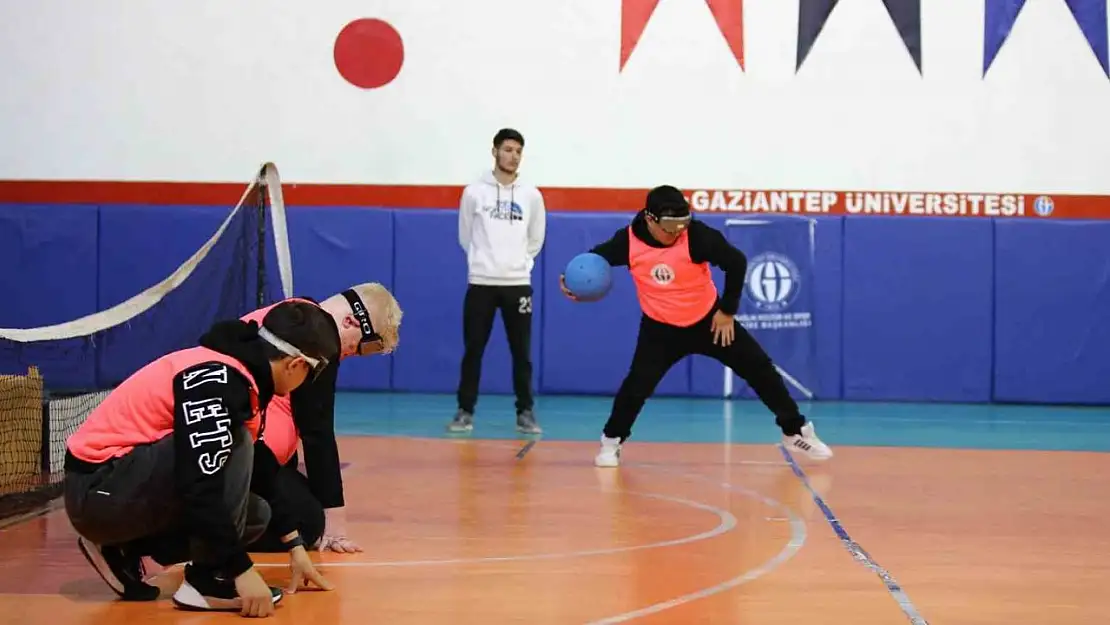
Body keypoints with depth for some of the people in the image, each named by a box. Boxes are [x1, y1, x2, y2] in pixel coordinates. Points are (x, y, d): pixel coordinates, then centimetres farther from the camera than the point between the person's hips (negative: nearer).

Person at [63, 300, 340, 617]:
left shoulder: (237, 375, 7)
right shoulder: (217, 379, -23)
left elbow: (256, 469, 17)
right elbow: (199, 484, -30)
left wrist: (294, 546, 18)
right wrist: (241, 569, -26)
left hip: (115, 488, 10)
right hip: (99, 490, -10)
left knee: (257, 515, 7)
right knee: (234, 445, -24)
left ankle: (123, 548, 12)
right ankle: (206, 579, -14)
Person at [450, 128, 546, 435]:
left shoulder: (531, 195, 3)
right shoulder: (474, 192, -1)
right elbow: (465, 236, 10)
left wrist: (518, 262, 13)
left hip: (518, 284, 1)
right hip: (480, 283, -1)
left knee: (522, 353, 4)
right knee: (473, 351, 3)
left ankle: (525, 413, 12)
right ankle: (465, 411, 12)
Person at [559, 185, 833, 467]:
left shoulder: (697, 235, -25)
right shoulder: (629, 241, -19)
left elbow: (736, 262, -16)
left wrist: (727, 310, -11)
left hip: (710, 319, 0)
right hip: (660, 327, 0)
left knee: (758, 368, 0)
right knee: (637, 384, -13)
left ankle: (797, 431, 16)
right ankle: (611, 441, 12)